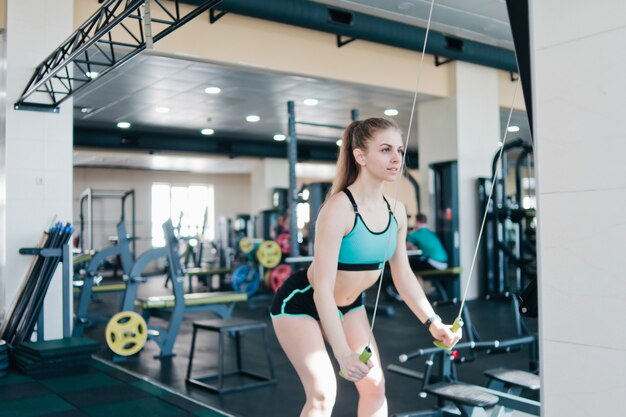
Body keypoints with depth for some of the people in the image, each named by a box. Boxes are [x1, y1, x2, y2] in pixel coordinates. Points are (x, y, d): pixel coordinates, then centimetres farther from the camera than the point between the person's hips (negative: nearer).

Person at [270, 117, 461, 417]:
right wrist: (343, 354, -35)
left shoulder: (396, 211, -9)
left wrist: (432, 322, -4)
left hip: (349, 304, 7)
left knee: (374, 385, 7)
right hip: (300, 303, -7)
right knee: (323, 392, -12)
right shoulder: (339, 208, -31)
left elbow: (403, 275, 3)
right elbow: (323, 290, -32)